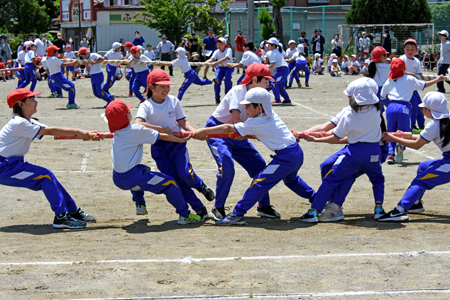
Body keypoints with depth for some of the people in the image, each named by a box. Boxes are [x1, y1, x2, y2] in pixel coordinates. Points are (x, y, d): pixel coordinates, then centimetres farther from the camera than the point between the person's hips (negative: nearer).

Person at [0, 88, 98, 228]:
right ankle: (60, 218, -16)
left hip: (14, 163, 10)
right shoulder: (19, 124, -19)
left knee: (47, 178, 6)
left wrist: (85, 134, -11)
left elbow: (51, 131, 1)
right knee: (46, 176, -16)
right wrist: (77, 131, -20)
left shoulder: (29, 123, 12)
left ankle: (73, 211, 16)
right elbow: (50, 131, -20)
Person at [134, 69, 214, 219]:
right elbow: (138, 124, -25)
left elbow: (182, 122, 5)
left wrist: (195, 132, -14)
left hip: (177, 142, 1)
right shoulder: (146, 106, -7)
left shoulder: (173, 101, 2)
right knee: (176, 181, -4)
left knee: (185, 174, -19)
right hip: (159, 147, -1)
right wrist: (161, 129, -25)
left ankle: (201, 185, 15)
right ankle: (199, 209, 6)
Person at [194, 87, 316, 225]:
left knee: (260, 182, -10)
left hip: (286, 158, -9)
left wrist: (204, 131, -11)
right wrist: (243, 134, 14)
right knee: (291, 179, 36)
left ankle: (237, 215, -13)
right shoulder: (270, 114, 8)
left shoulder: (256, 123, -15)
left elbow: (228, 128, -14)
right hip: (297, 153, 9)